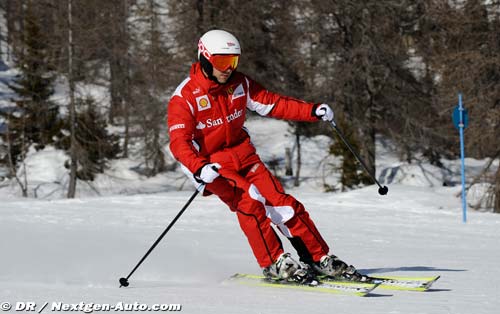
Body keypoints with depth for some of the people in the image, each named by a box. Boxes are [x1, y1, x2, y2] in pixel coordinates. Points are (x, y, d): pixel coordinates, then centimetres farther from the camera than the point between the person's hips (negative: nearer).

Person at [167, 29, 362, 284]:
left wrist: (313, 112, -7)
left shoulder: (240, 84, 1)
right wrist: (199, 169, -41)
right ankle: (274, 263, -19)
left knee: (282, 202, -7)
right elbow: (179, 142, -23)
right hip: (210, 164, -5)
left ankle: (319, 258, 1)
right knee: (248, 201, -27)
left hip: (243, 156, 5)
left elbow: (272, 103, 6)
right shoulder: (184, 97, -15)